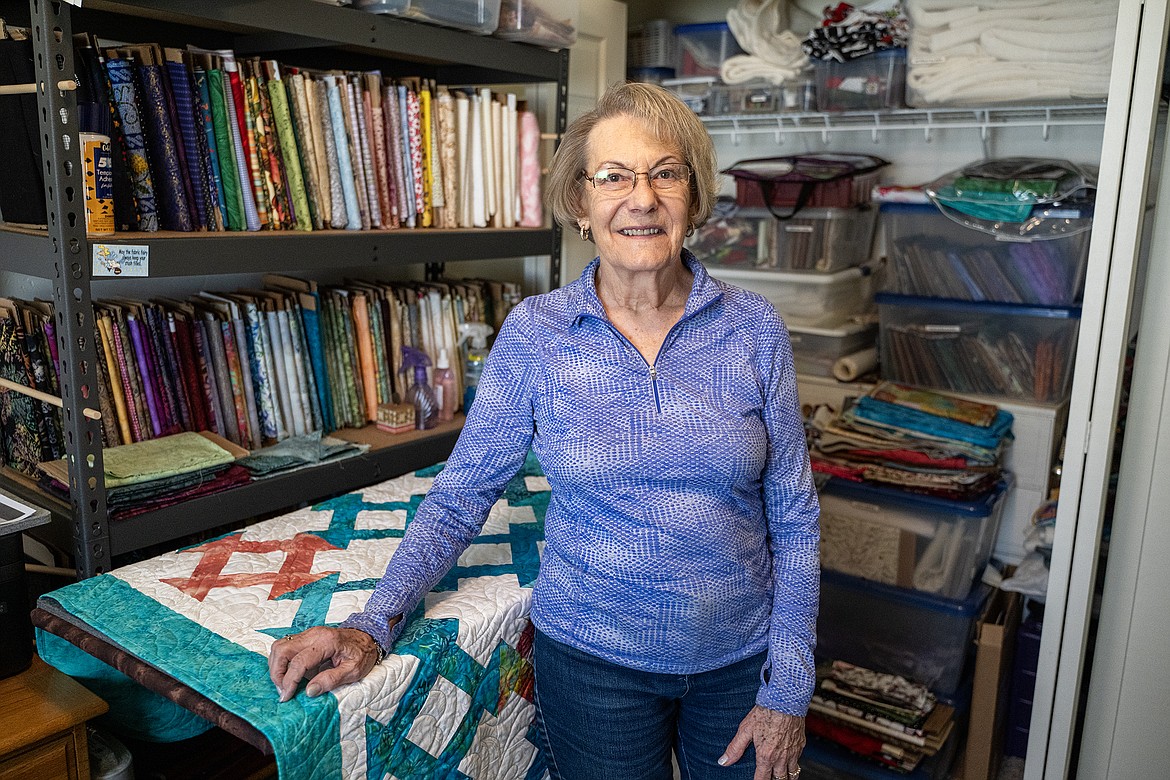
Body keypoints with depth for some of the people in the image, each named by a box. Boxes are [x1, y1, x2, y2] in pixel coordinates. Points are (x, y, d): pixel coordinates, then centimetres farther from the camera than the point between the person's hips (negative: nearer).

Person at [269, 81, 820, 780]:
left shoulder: (755, 328, -8)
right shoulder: (535, 333, -10)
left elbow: (794, 516, -5)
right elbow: (463, 492, -5)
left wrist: (789, 689, -6)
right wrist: (373, 625, -15)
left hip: (743, 655, 2)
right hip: (592, 656, -1)